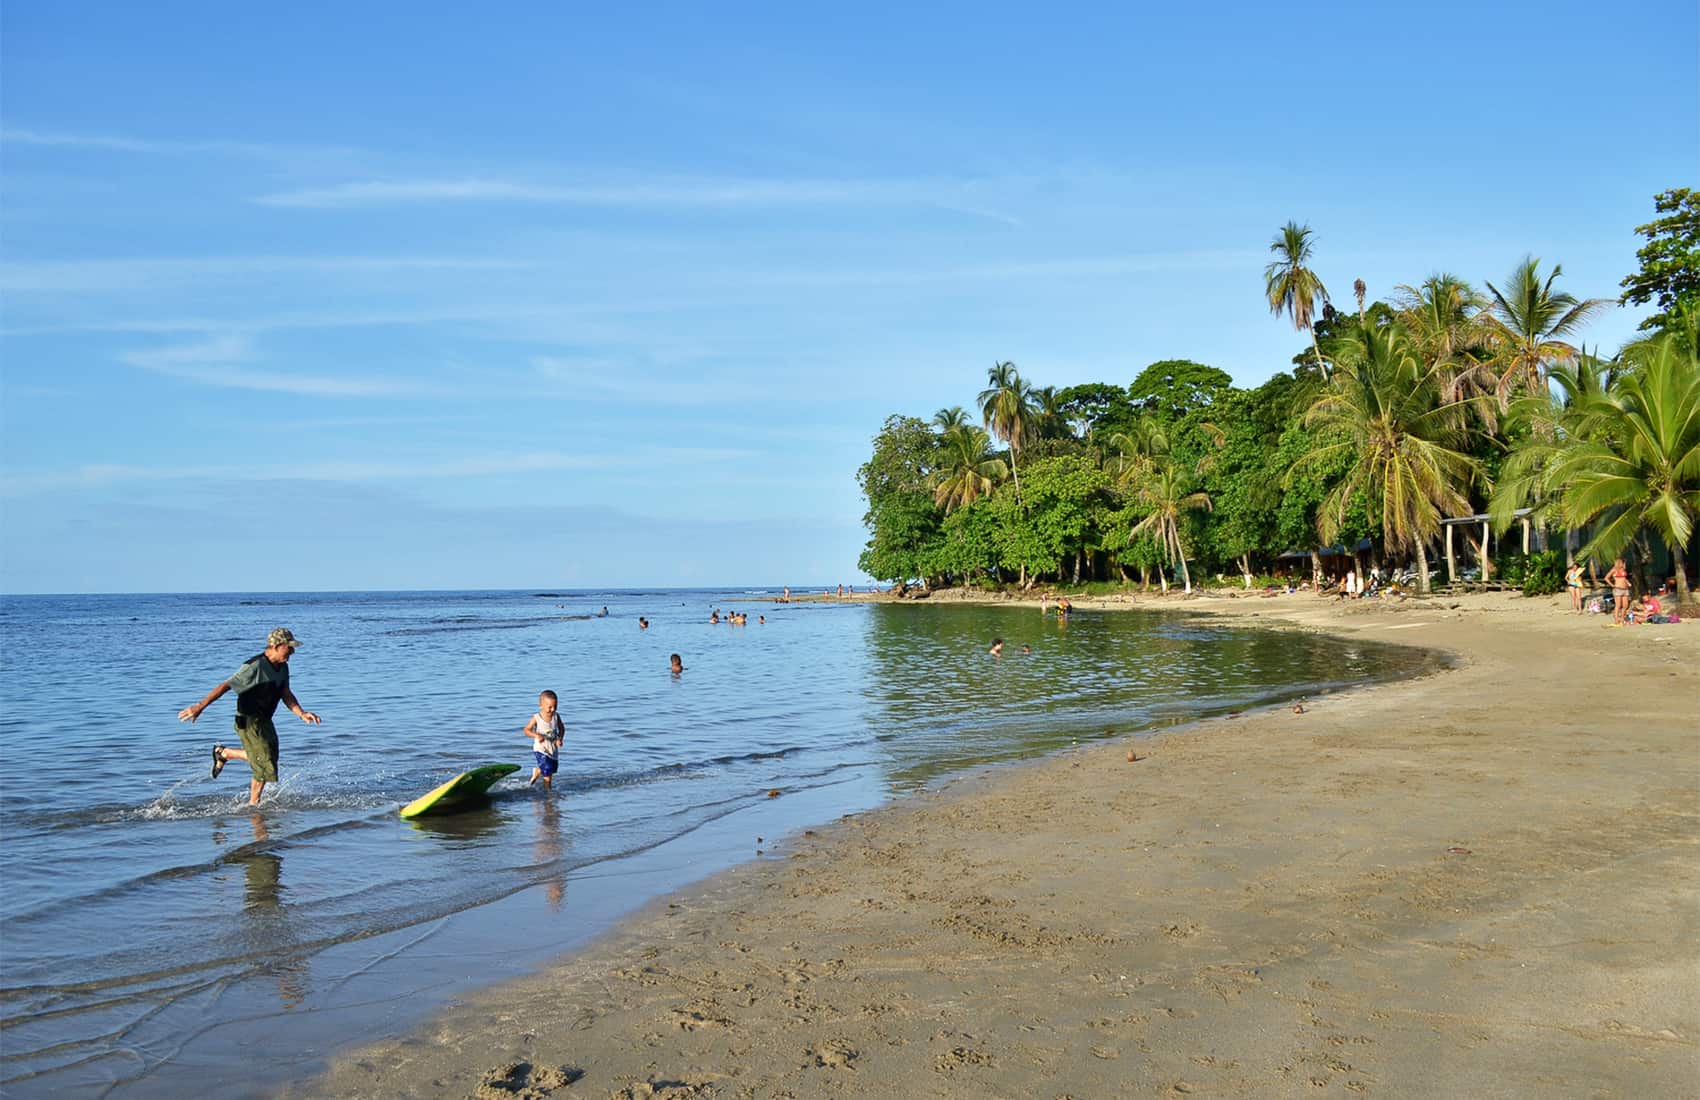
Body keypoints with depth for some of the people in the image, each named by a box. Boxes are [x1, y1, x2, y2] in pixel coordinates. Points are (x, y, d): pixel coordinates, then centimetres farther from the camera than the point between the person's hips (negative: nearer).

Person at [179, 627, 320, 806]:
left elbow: (286, 695, 2)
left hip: (265, 721, 9)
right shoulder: (255, 666, -24)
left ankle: (223, 753, 37)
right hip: (249, 722, -9)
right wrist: (199, 707, -30)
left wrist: (301, 713, -15)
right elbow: (225, 686, -26)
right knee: (265, 765, -5)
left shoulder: (282, 667, 4)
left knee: (269, 755, 21)